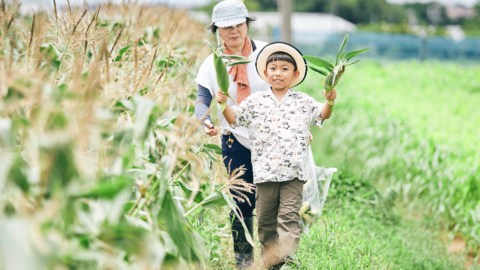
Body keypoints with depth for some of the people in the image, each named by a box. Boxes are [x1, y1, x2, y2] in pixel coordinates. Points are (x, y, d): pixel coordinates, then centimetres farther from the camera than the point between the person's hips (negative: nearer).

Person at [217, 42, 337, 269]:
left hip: (294, 171, -1)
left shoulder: (302, 101, 10)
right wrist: (224, 103, -4)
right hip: (264, 171, 1)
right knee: (266, 218, 8)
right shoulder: (255, 102, 9)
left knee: (289, 216, -9)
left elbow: (322, 115, 19)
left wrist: (329, 102, 0)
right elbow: (234, 118, 13)